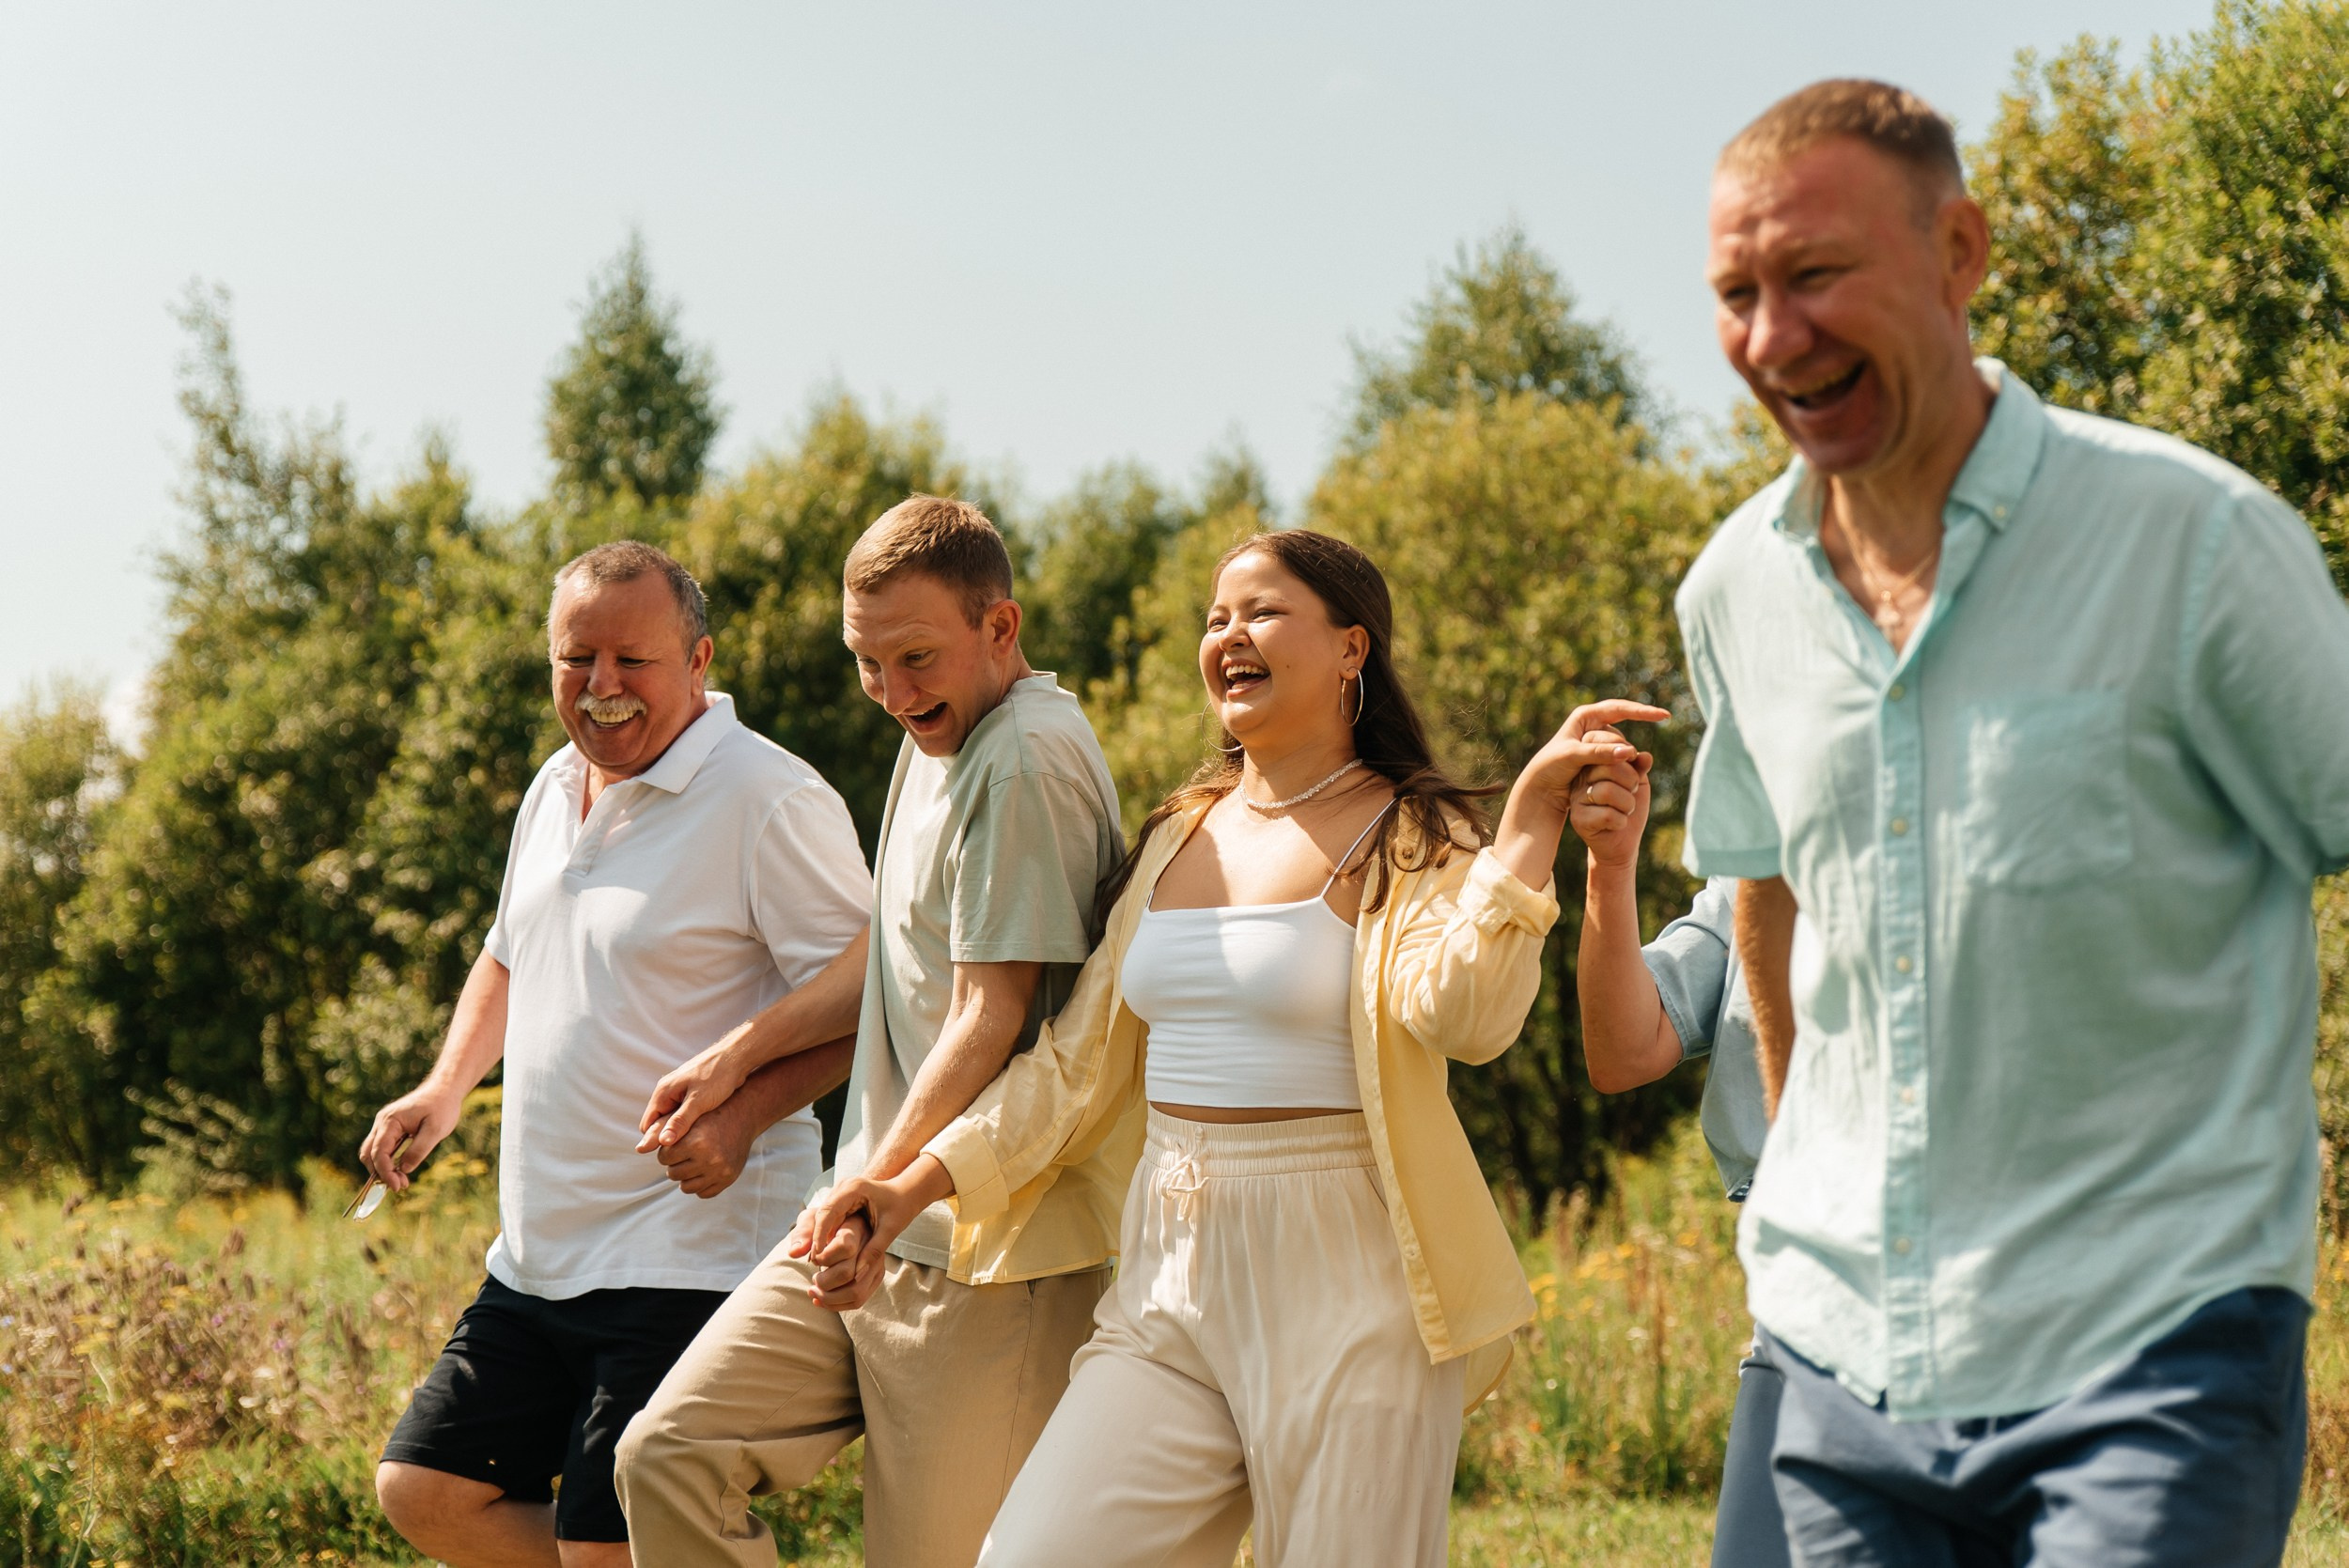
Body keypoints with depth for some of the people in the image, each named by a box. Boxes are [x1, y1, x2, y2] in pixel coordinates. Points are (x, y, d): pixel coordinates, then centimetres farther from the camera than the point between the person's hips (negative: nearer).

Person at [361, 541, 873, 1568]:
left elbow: (867, 999, -14)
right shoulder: (558, 786, 13)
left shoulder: (772, 803, -13)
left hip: (687, 1261, -9)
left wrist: (744, 1112, -27)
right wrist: (446, 1086, 12)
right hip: (538, 1257, 9)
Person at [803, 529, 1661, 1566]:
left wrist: (1530, 819, -29)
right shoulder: (1180, 838, 15)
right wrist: (916, 1183, 10)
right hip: (1167, 1279, 5)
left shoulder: (1408, 839, -3)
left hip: (1341, 1289, -5)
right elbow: (1080, 1063, 18)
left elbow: (1463, 1014, -23)